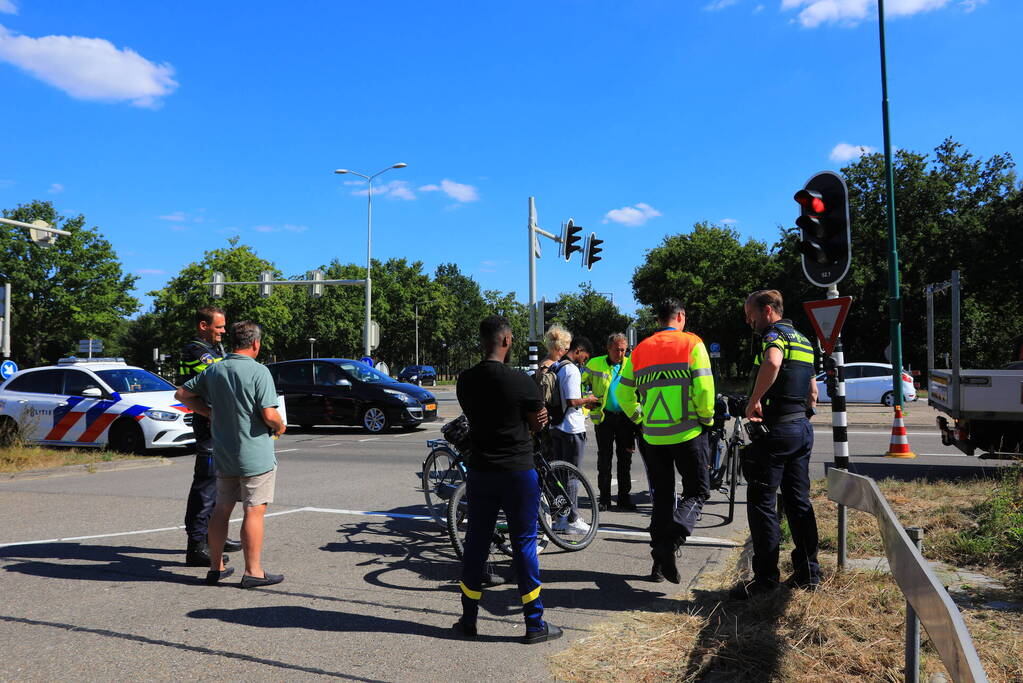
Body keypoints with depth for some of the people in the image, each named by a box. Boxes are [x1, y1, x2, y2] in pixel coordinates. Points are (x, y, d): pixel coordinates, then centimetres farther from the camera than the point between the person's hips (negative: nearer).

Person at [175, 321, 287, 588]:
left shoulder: (214, 370, 5)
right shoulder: (259, 371, -16)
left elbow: (182, 393, 14)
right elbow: (269, 415, -21)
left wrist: (209, 412, 16)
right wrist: (280, 427, -1)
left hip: (223, 455, 6)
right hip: (255, 455, -6)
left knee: (222, 509, 15)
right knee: (254, 511, 0)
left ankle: (216, 567, 24)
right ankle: (253, 571, 5)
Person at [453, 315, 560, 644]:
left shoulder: (465, 381, 1)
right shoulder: (520, 381, -15)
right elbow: (539, 422, -3)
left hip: (480, 471, 4)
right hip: (518, 471, -4)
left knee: (476, 543, 13)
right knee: (524, 543, 5)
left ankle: (468, 619, 22)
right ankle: (535, 624, 14)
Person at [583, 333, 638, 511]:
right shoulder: (595, 364, 0)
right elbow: (581, 384, 6)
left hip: (626, 417, 2)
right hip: (604, 417, -1)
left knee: (625, 458, 7)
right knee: (604, 458, 3)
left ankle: (625, 497, 16)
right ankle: (604, 498, 12)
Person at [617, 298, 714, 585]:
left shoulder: (640, 350, 8)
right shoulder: (691, 343, -3)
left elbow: (623, 394, 7)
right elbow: (704, 388, -12)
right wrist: (707, 419, 2)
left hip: (654, 435, 4)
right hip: (688, 433, -4)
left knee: (662, 495, 15)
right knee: (697, 491, 7)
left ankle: (660, 561, 15)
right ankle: (670, 542, -16)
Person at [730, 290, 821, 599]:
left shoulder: (773, 334, -11)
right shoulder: (803, 341, 18)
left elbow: (772, 363, -36)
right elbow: (813, 393, 22)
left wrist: (753, 401, -26)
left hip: (775, 429, -9)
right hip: (803, 428, 9)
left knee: (761, 503, -3)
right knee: (799, 501, 14)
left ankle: (766, 577, 1)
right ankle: (808, 572, 21)